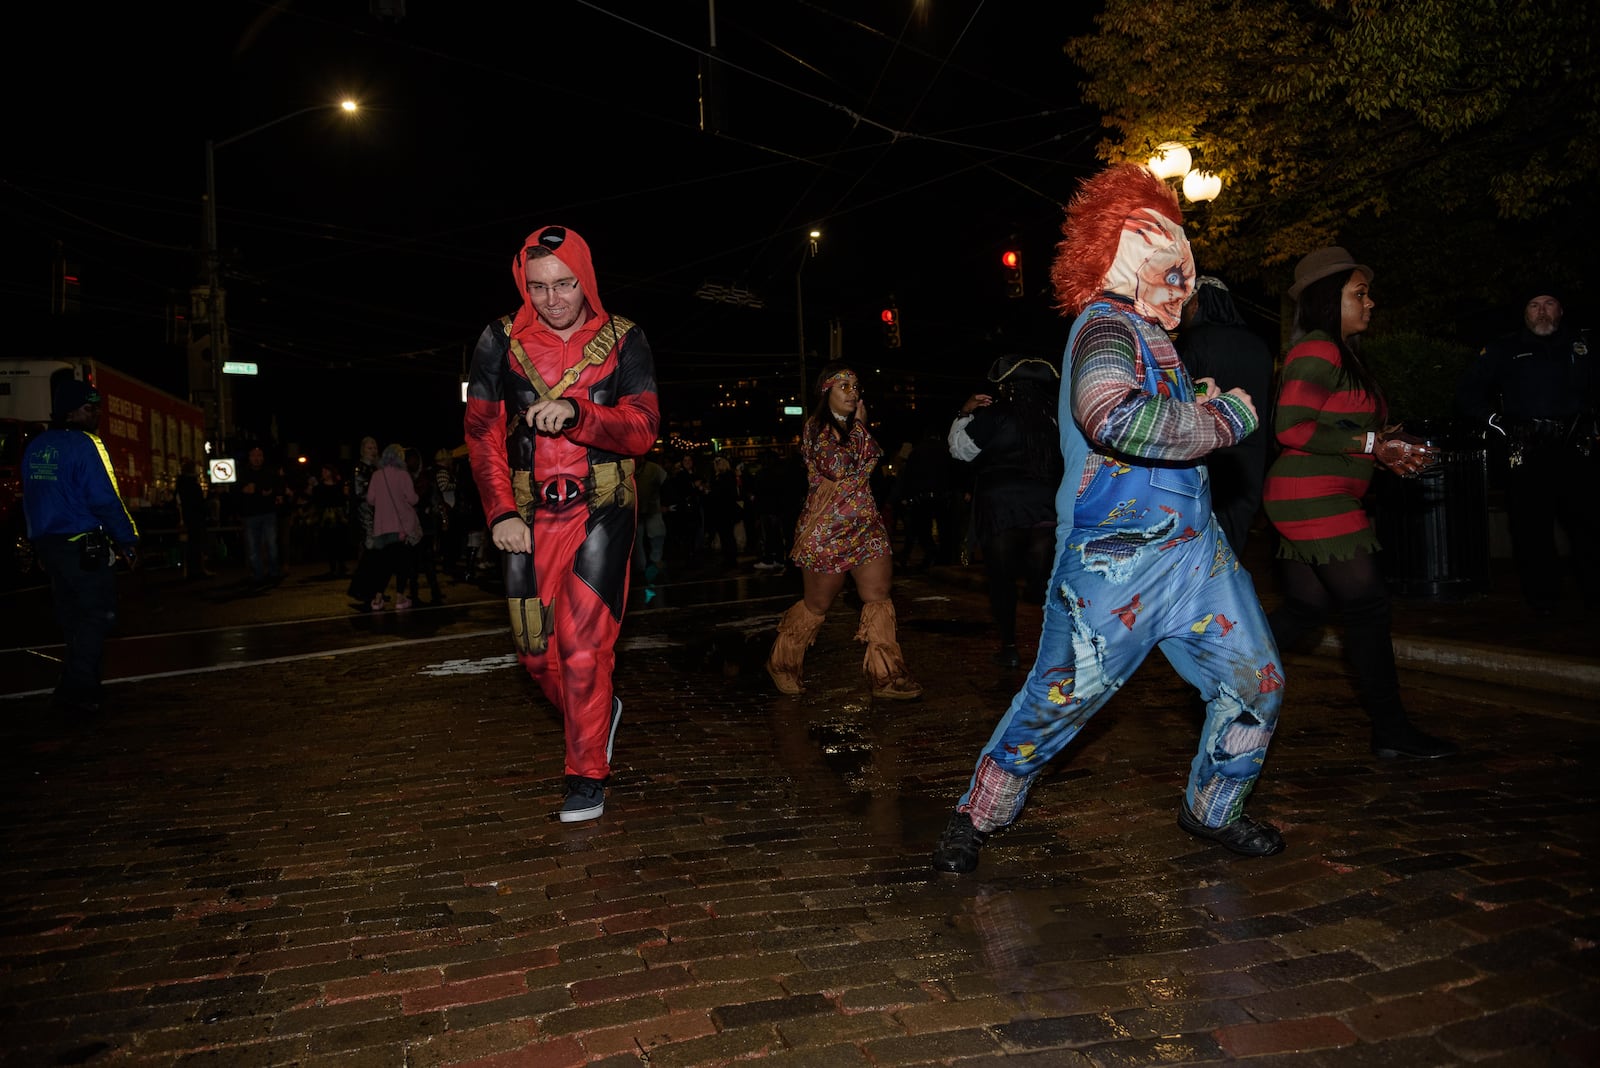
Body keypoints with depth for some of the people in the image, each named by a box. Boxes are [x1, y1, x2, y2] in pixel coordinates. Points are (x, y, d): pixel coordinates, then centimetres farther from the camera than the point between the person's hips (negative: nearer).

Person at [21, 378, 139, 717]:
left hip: (46, 544, 9)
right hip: (84, 546, -9)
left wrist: (40, 537, 25)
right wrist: (129, 540, -11)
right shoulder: (85, 445, -14)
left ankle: (75, 688, 25)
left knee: (72, 618, 17)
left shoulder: (35, 447, 13)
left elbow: (31, 498, 19)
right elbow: (105, 499, -18)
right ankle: (78, 694, -4)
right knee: (97, 616, -2)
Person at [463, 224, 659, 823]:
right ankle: (597, 712, 36)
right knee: (535, 647, 7)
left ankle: (587, 774, 7)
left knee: (585, 646, -8)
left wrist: (575, 412, -25)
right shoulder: (501, 341, 3)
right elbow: (483, 433, 4)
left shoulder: (623, 341, 0)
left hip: (600, 511, -3)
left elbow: (643, 429, -8)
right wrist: (501, 512, -7)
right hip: (528, 515, 3)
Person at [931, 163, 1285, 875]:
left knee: (1256, 684, 9)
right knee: (1061, 698, -3)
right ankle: (978, 816, 18)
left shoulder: (1149, 333, 16)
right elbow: (1119, 421, -33)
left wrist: (1198, 411, 12)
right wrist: (1222, 419, -21)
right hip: (1114, 557, -9)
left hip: (1192, 545, 9)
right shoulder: (1105, 324, -13)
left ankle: (1212, 810, 32)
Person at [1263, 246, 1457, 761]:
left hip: (1309, 500, 10)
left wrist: (1390, 450, 7)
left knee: (1307, 606, 14)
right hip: (1313, 498, -10)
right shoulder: (1318, 352, -12)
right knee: (1368, 603, -5)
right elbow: (1291, 428, -20)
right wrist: (1371, 444, -18)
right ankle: (1391, 730, 3)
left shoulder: (1340, 354, 18)